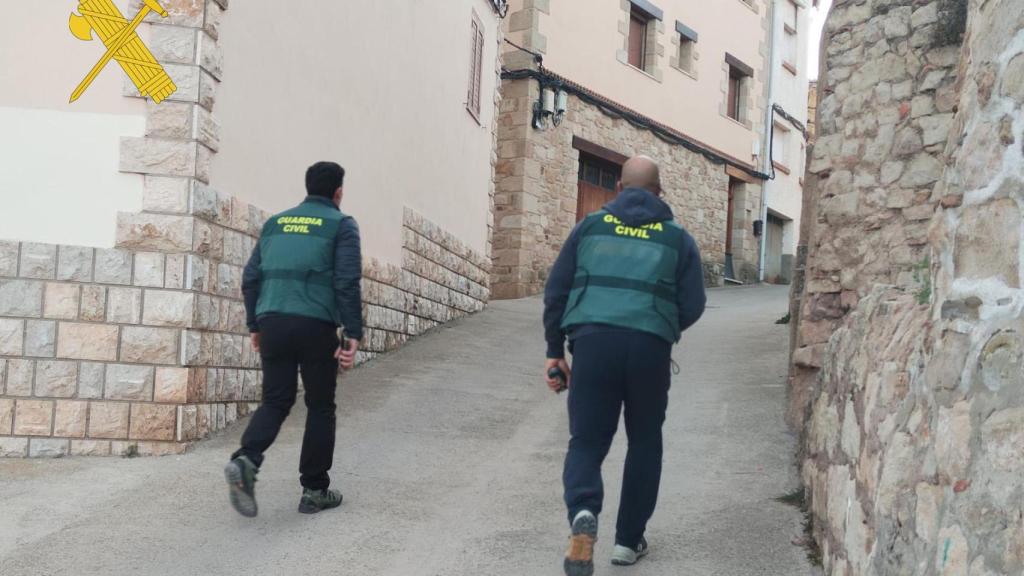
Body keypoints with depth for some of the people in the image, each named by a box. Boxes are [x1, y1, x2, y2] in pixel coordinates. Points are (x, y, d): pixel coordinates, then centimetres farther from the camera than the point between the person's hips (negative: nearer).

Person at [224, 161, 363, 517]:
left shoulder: (276, 223, 17)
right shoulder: (341, 225, 2)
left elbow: (251, 278, 14)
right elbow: (347, 283, -9)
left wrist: (255, 326, 21)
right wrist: (353, 335, -8)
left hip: (272, 323, 4)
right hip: (316, 327, -4)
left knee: (276, 401, 10)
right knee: (320, 407, 9)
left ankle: (246, 459, -17)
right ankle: (314, 490, 12)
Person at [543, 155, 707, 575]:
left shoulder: (590, 226, 12)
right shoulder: (677, 238, 10)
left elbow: (556, 291, 9)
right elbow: (693, 305, 6)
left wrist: (554, 350, 14)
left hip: (593, 341, 0)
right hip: (649, 349, 0)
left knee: (587, 441, 7)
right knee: (644, 442, 18)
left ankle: (583, 514, -21)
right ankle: (629, 539, 22)